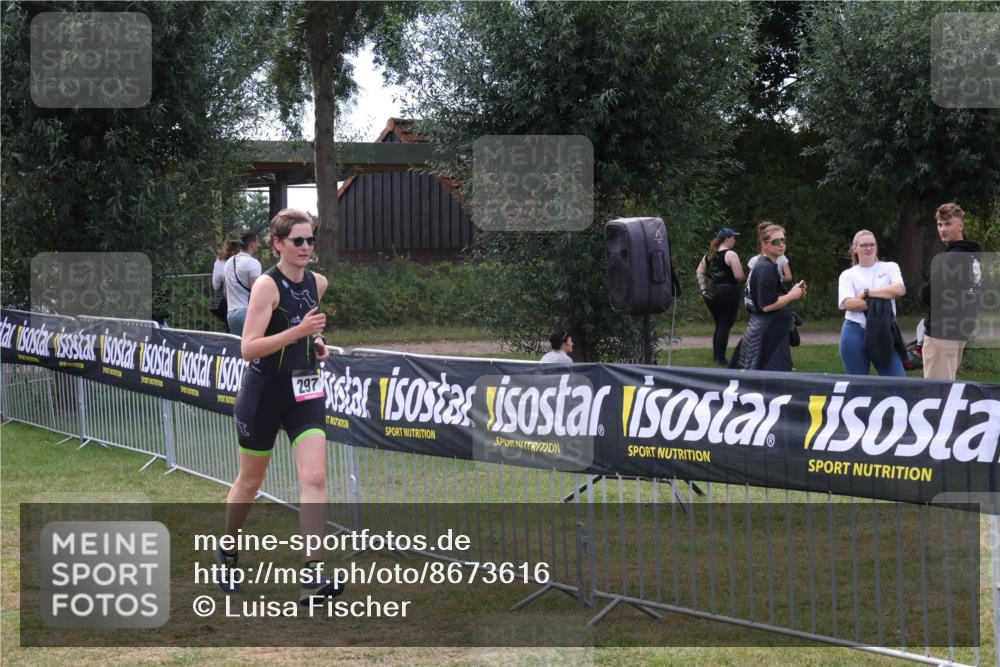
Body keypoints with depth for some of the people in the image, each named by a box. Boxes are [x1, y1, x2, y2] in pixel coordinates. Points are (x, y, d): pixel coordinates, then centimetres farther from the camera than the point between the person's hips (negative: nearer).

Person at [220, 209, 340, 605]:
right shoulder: (267, 285, -15)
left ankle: (313, 576, -15)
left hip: (304, 393, 4)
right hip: (264, 393, -4)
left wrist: (317, 342, 6)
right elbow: (248, 348, -24)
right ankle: (227, 553, 37)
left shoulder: (318, 283, 4)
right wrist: (298, 331, -32)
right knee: (250, 481, 12)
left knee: (315, 477, -12)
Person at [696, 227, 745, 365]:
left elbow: (700, 271, 11)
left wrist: (703, 287, 11)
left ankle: (716, 355, 22)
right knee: (725, 326, -1)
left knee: (719, 325, 18)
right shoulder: (730, 255, -13)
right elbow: (739, 276, -17)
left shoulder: (709, 254, 9)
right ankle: (721, 358, -1)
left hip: (710, 294, 7)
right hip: (727, 293, -7)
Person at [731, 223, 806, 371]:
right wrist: (792, 295, -10)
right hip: (768, 334, -10)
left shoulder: (762, 265, 16)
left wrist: (793, 292, 9)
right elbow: (767, 305, -20)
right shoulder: (766, 268, -15)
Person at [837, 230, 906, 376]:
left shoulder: (890, 267, 11)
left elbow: (899, 290, -9)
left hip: (884, 331, 0)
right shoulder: (848, 275, 8)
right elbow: (848, 303, -9)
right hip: (855, 333, 0)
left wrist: (867, 292, -8)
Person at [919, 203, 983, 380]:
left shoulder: (952, 257, -18)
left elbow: (928, 296, -21)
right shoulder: (975, 254, 12)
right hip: (962, 330, 10)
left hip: (942, 333, -10)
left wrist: (924, 291, 0)